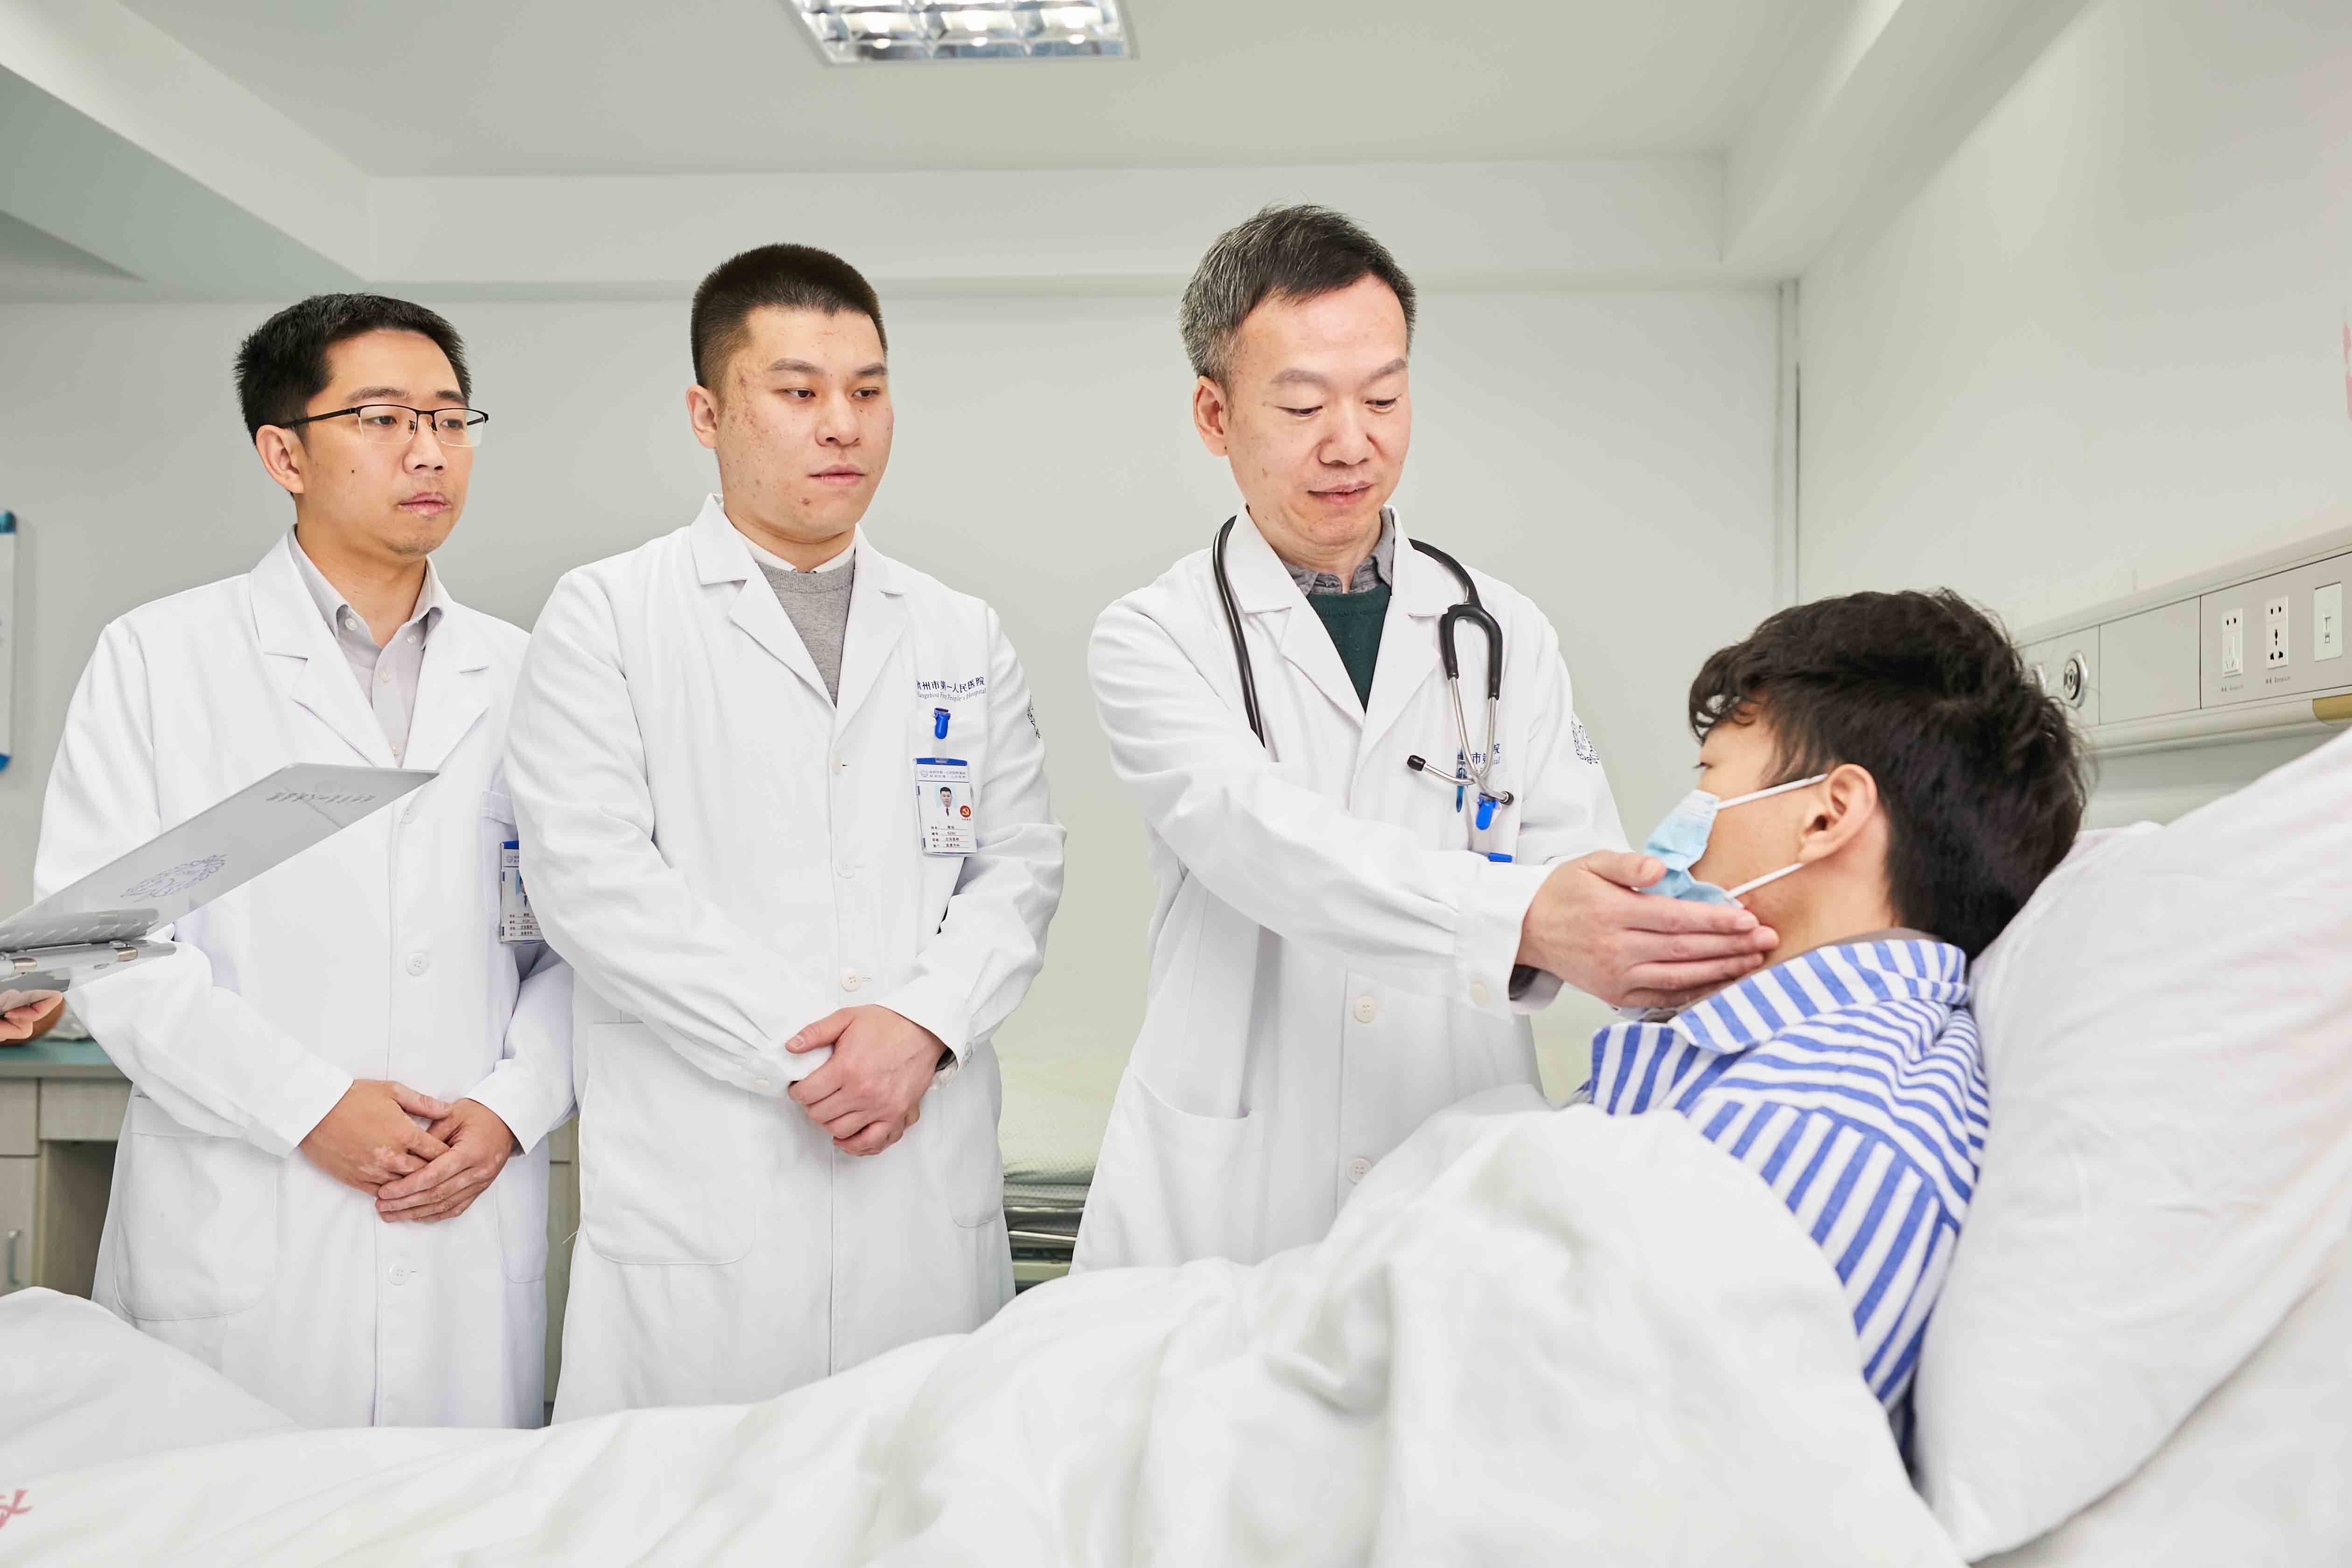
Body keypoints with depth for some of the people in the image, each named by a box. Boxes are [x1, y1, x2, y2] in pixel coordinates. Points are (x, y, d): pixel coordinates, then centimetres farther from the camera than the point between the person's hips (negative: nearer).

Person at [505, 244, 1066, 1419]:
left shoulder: (964, 640, 14)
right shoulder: (605, 617, 3)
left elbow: (1022, 861, 8)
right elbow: (591, 875, -8)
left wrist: (922, 1023, -10)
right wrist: (801, 1047, -12)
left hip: (927, 1183, 4)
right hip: (699, 1191, -3)